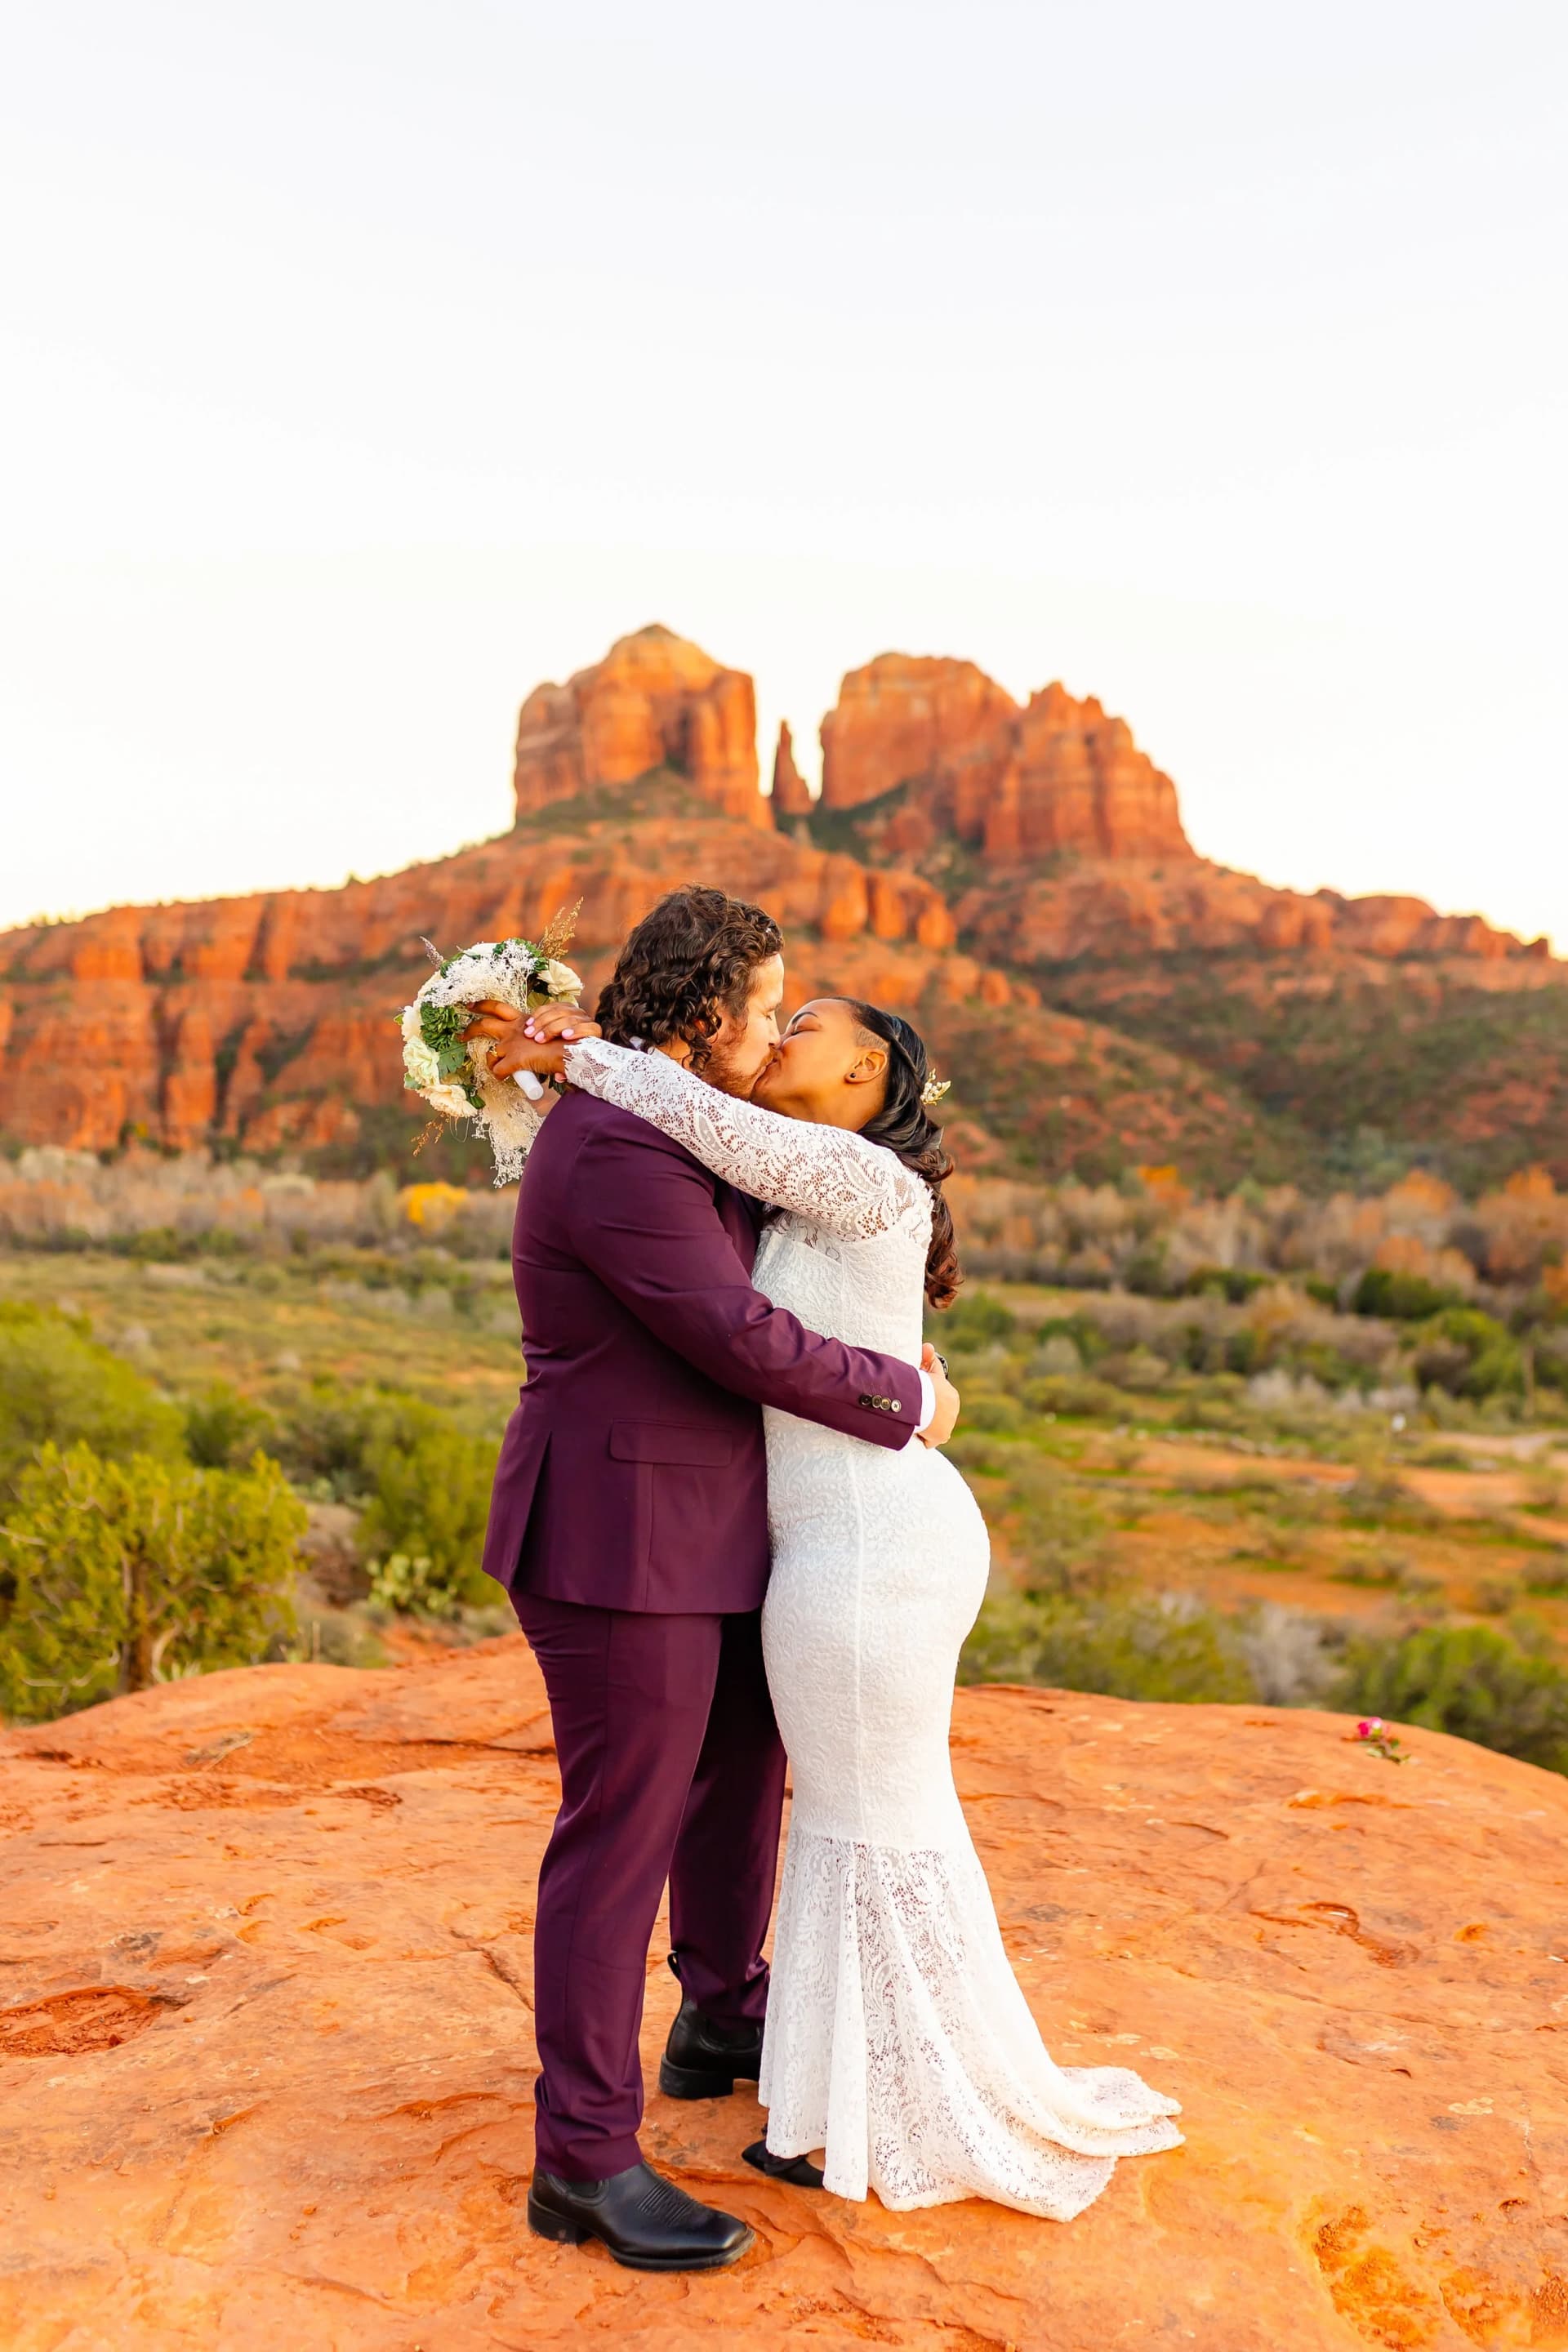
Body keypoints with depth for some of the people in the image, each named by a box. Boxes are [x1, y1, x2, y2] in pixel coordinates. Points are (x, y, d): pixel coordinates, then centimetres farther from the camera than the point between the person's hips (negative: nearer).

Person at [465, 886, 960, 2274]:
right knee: (622, 1835, -1)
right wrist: (907, 1400, -11)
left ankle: (724, 2026, 42)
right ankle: (587, 2161, 14)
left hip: (696, 1525, 10)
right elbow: (743, 1341, -24)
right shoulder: (618, 1154, -23)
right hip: (617, 1539, -10)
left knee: (741, 1766, 22)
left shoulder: (663, 1128, 9)